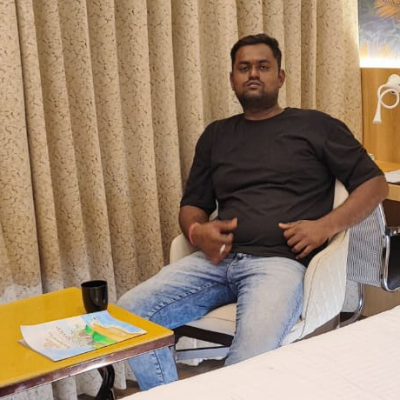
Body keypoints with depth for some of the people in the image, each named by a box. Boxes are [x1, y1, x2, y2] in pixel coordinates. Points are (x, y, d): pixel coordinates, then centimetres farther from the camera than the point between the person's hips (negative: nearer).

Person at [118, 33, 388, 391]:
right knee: (130, 311, -20)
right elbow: (192, 206, 24)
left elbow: (375, 184, 9)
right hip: (218, 260, 5)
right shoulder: (216, 135, 23)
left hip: (280, 261, -4)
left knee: (253, 352, -36)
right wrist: (198, 232, -2)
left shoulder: (315, 126, 12)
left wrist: (326, 226, -8)